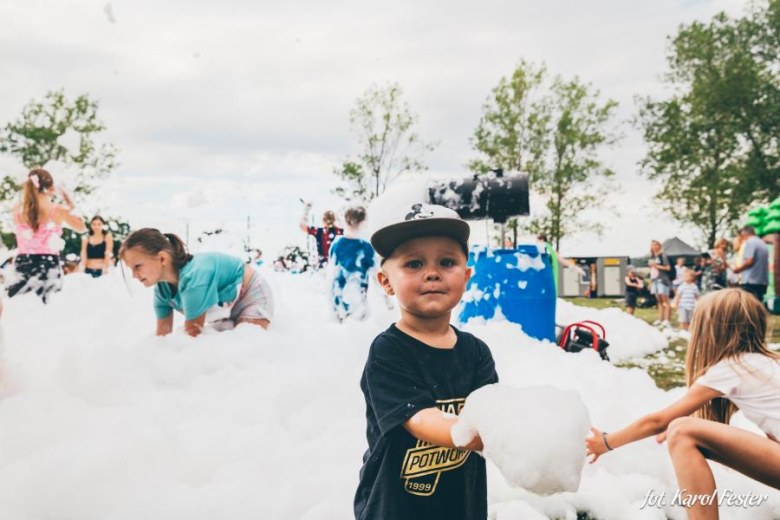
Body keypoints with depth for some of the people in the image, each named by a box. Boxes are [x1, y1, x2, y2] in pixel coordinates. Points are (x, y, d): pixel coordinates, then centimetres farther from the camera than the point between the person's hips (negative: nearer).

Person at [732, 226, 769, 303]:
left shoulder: (750, 242, -7)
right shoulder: (763, 244, 19)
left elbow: (750, 261, -17)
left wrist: (739, 269, -2)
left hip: (750, 282, -9)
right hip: (763, 282, 9)